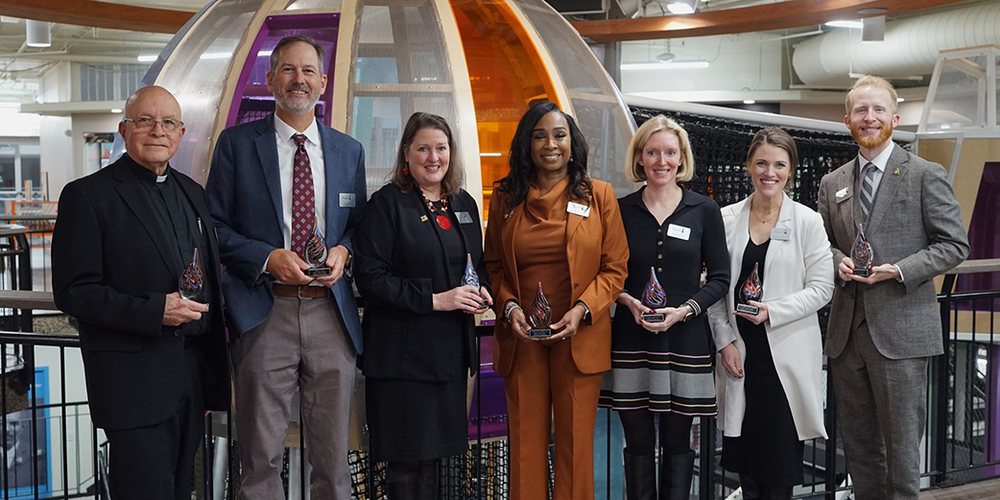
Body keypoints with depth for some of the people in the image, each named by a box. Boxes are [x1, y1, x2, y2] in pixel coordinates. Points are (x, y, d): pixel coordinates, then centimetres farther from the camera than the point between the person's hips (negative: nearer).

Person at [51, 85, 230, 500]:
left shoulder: (192, 193, 15)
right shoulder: (87, 196, -6)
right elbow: (73, 292, -11)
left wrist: (214, 371, 13)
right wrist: (154, 311, -22)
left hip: (193, 372, 6)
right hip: (135, 383, -6)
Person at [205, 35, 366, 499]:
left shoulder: (348, 150, 12)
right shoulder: (237, 143, 3)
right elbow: (214, 226, 1)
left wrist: (343, 250, -4)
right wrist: (268, 258, -13)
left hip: (331, 314, 3)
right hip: (264, 315, -2)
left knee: (333, 456, 9)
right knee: (261, 456, 6)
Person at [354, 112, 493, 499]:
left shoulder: (464, 204, 13)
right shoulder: (388, 203, -6)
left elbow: (479, 265, 23)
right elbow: (370, 277, -13)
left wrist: (481, 292, -1)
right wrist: (434, 300, -18)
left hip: (451, 349, 6)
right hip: (402, 351, -6)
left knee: (434, 452, 12)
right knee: (406, 458, -2)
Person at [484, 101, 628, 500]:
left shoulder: (599, 196, 2)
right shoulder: (505, 198, 7)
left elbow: (615, 268, 1)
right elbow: (493, 265, 12)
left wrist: (582, 309, -13)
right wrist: (509, 305, -6)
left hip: (579, 336, -1)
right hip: (521, 336, 1)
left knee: (575, 441, 4)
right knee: (526, 441, 5)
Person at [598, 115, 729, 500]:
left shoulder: (704, 210, 2)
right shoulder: (621, 210, 3)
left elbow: (719, 278, 3)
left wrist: (684, 310, -12)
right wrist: (629, 301, -11)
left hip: (685, 341, 0)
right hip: (631, 341, 0)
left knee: (677, 442, 7)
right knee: (638, 442, 6)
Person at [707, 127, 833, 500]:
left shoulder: (807, 221, -1)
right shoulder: (727, 219, 5)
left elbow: (821, 288, -3)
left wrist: (773, 311, -15)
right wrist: (724, 340, -1)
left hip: (787, 353, -2)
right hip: (740, 353, 2)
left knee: (781, 459, -1)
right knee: (744, 451, 7)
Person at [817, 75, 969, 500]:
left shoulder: (926, 175, -1)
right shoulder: (832, 184, 13)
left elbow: (954, 244, -3)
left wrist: (899, 270, -16)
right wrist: (839, 262, -3)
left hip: (899, 329, -5)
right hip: (847, 330, 5)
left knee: (901, 444, -1)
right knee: (857, 441, 12)